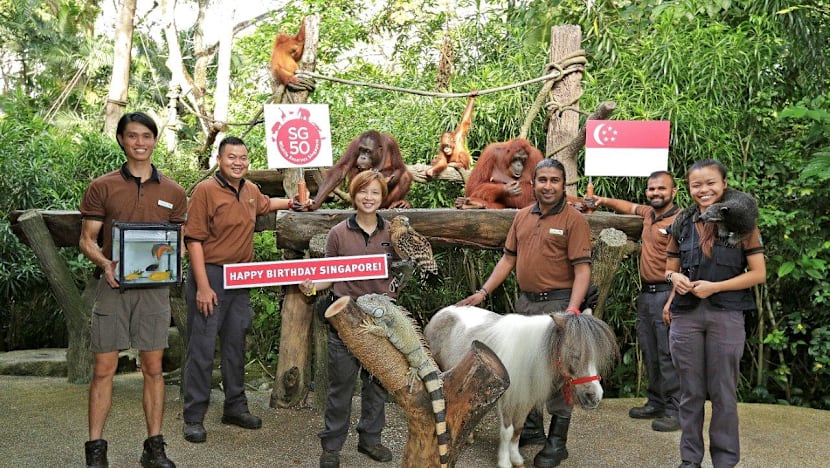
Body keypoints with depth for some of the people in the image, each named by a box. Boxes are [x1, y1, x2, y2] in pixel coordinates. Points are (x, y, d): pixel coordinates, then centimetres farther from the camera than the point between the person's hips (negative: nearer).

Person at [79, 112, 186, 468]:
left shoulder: (173, 193, 8)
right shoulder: (102, 187, 3)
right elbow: (87, 240, 4)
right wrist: (105, 263, -16)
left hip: (154, 287, 1)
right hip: (113, 285, -1)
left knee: (153, 368, 6)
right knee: (104, 368, 1)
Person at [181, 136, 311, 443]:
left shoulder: (250, 190, 9)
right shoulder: (206, 190, -12)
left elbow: (264, 204, 36)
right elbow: (194, 240, -16)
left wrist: (290, 203, 20)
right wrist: (203, 286, -20)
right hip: (210, 275, -7)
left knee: (236, 344, 16)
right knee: (202, 347, -2)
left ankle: (235, 407, 29)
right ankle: (193, 418, 8)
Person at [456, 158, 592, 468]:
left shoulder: (573, 220, -9)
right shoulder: (523, 216, 9)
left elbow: (582, 269, -14)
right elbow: (508, 259, 13)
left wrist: (572, 309, -26)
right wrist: (482, 293, 7)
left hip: (557, 304, -6)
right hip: (525, 302, 6)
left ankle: (557, 442, 14)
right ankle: (531, 428, 33)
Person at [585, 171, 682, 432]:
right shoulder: (649, 213, 11)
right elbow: (630, 207, 34)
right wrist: (604, 201, 21)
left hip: (666, 294, -9)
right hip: (646, 293, 9)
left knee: (668, 355, -6)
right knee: (650, 354, 15)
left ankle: (675, 411, 1)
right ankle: (656, 403, 25)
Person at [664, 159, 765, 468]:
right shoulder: (683, 224, 8)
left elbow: (758, 273, -4)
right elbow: (670, 269, 16)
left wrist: (714, 287, -15)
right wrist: (675, 277, -8)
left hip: (726, 316, -3)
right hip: (685, 315, 3)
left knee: (723, 393, 5)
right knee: (690, 391, 9)